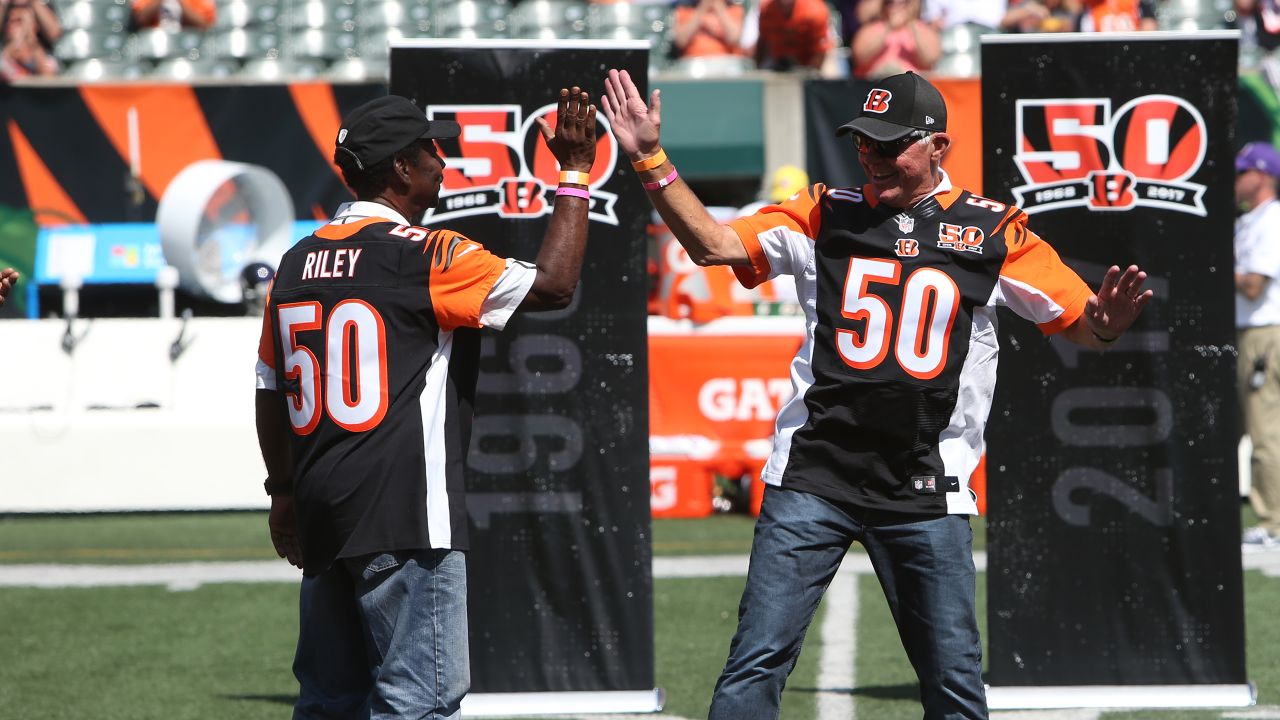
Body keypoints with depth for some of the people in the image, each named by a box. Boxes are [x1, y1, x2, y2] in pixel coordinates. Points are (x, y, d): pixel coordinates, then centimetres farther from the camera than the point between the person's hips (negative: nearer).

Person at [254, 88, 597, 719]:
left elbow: (271, 390, 18)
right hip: (405, 520, -8)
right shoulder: (426, 257, -10)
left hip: (322, 521, 8)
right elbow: (552, 286, -11)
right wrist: (575, 173, -3)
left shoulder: (298, 262, 12)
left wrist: (285, 492, 28)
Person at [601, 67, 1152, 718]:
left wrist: (1105, 323, -22)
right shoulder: (826, 215, 8)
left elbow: (1082, 325, 2)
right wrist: (651, 161, -10)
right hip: (811, 480, 1)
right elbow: (711, 245, 2)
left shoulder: (993, 232, 4)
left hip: (927, 494, 0)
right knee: (755, 664, -6)